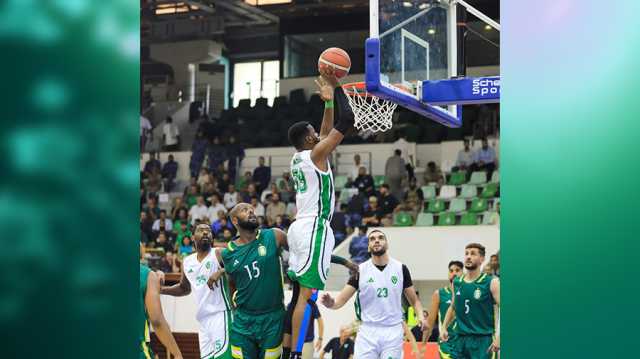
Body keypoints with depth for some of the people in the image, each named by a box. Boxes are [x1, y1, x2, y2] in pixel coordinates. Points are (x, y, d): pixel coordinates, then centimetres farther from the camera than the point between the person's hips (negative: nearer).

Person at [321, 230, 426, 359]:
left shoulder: (400, 269, 3)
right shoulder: (360, 270, 0)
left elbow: (414, 300, 9)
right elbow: (341, 299, -3)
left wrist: (420, 316, -11)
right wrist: (331, 303, -27)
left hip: (393, 331, 0)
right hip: (368, 331, 0)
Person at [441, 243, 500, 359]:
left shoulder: (491, 283, -6)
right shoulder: (457, 283, 10)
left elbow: (500, 309, -13)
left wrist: (498, 336, -23)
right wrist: (444, 327, 14)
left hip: (482, 339, -5)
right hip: (461, 339, 5)